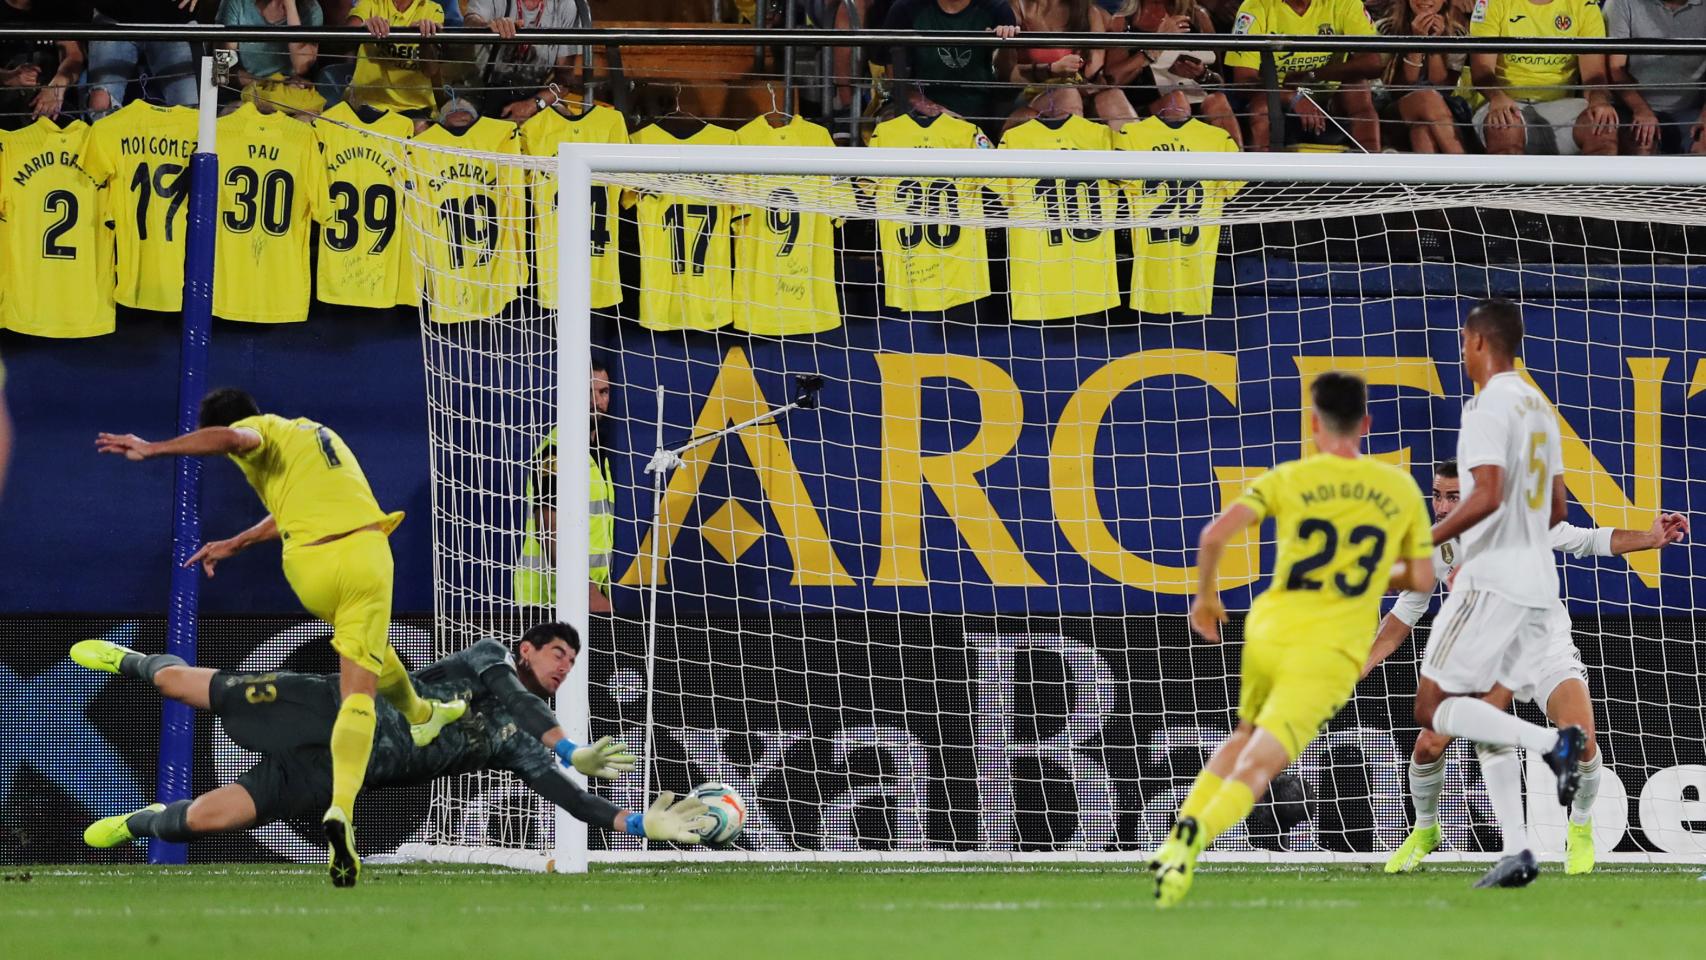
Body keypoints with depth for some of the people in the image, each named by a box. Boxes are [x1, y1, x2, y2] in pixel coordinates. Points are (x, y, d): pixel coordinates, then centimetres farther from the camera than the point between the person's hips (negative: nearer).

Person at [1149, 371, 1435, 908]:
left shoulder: (1289, 479, 2)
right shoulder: (1401, 490, 6)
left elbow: (1216, 534, -9)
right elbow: (1421, 579, 12)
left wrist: (1206, 596, 8)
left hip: (1270, 632, 1)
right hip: (1331, 653, -1)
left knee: (1244, 739, 27)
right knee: (1260, 764, -5)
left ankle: (1182, 835, 12)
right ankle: (1192, 844, -30)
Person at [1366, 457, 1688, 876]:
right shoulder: (1432, 549, -8)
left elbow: (1591, 541, -6)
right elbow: (1403, 616, 4)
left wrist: (1651, 538, -19)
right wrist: (1358, 668, -4)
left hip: (1547, 650, -3)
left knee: (1580, 742, -27)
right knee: (1427, 747, -9)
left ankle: (1581, 828, 3)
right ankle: (1425, 830, 22)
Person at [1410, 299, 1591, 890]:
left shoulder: (1489, 408, -13)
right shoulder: (1540, 409, 15)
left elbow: (1488, 497, -24)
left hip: (1491, 581, -9)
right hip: (1536, 582, 9)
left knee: (1433, 709, -5)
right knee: (1482, 715, 12)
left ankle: (1554, 743, -20)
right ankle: (1517, 852, 3)